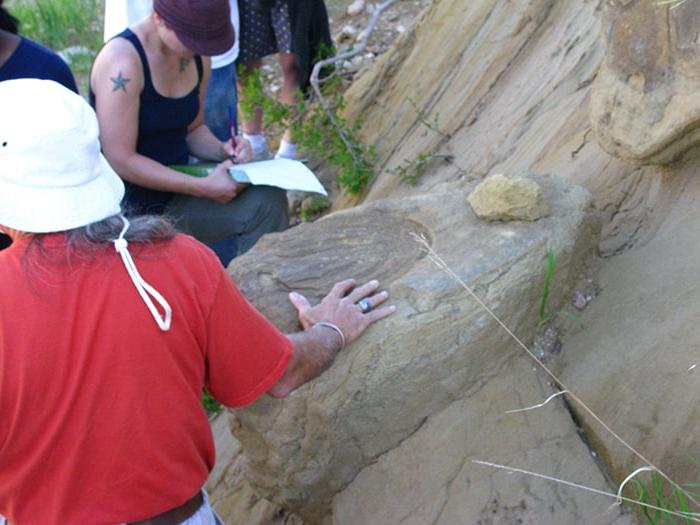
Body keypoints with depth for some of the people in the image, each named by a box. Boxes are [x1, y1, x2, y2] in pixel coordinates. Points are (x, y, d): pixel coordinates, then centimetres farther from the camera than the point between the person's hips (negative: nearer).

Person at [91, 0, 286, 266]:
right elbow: (120, 161, -23)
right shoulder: (122, 62, -22)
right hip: (131, 207, -7)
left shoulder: (196, 57, 1)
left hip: (175, 187, 7)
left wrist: (222, 150, -8)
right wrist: (204, 187, -23)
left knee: (267, 200, -15)